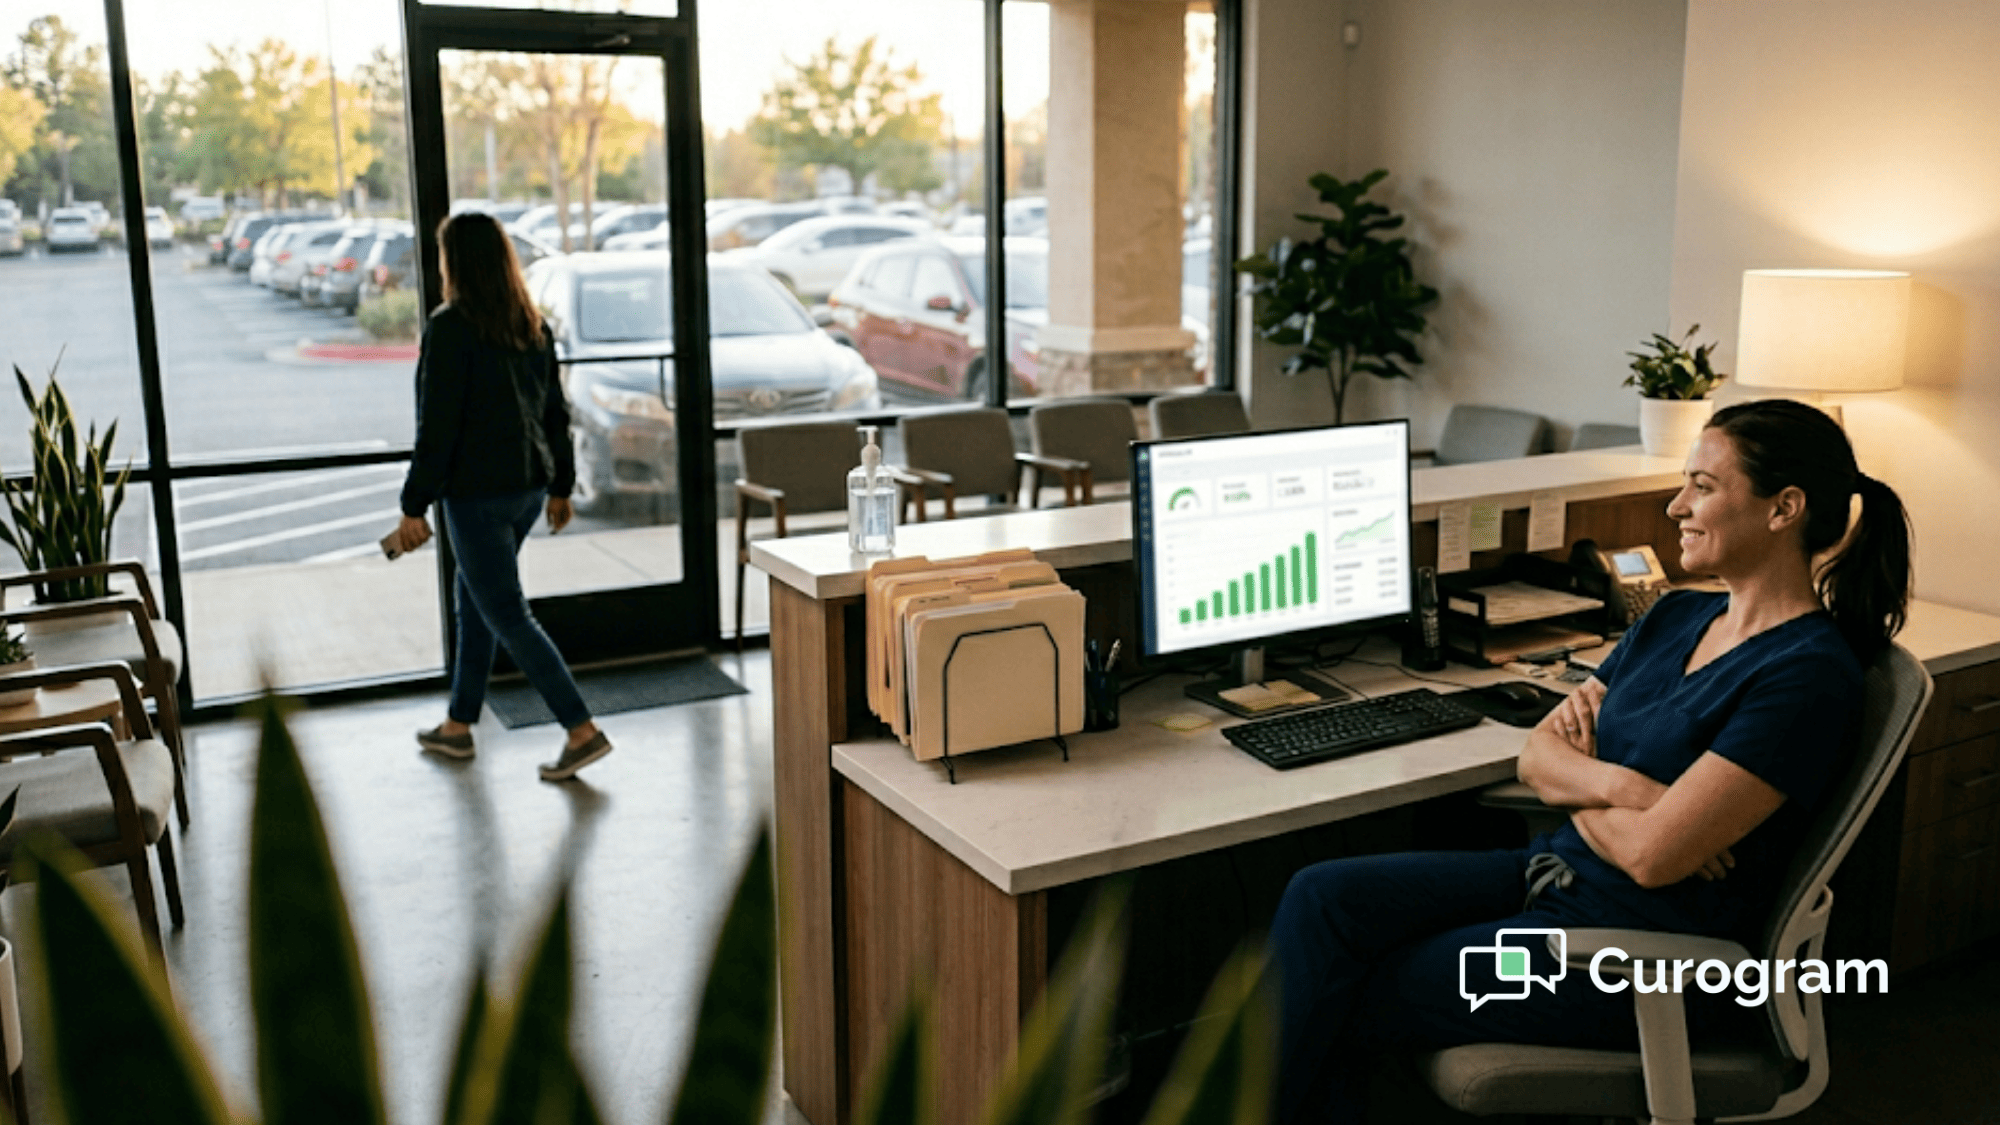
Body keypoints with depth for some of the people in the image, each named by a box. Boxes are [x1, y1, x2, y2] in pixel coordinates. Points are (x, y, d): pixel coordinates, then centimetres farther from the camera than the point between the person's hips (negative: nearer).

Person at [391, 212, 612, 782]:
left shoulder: (450, 327, -15)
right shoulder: (532, 324, 7)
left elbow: (437, 425, -17)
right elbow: (555, 410, 13)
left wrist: (414, 506, -12)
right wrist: (560, 485, 21)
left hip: (477, 493, -8)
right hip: (529, 487, 8)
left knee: (507, 616, -2)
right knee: (473, 602, 20)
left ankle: (583, 731, -5)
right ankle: (458, 724, 32)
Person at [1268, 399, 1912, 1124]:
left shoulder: (1809, 674, -18)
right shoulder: (1675, 618, 9)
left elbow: (1652, 855, -24)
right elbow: (1537, 755, 7)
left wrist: (1575, 786, -4)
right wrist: (1611, 782, -14)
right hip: (1555, 873, 8)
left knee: (1334, 1002, -9)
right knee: (1321, 897, -11)